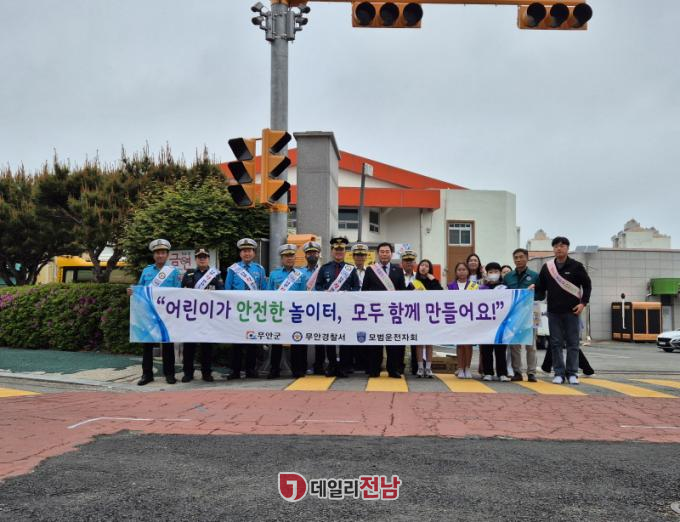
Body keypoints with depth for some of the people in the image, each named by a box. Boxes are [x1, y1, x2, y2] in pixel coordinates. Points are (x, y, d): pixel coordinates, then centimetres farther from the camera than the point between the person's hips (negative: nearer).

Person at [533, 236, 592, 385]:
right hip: (553, 311, 2)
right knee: (556, 343, 4)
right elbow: (541, 288, 10)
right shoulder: (547, 267, 7)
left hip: (572, 311, -2)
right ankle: (559, 373, 10)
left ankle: (572, 373, 9)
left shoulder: (576, 266, 0)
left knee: (572, 343, 2)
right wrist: (534, 297, -9)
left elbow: (587, 285, 3)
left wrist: (583, 303, -6)